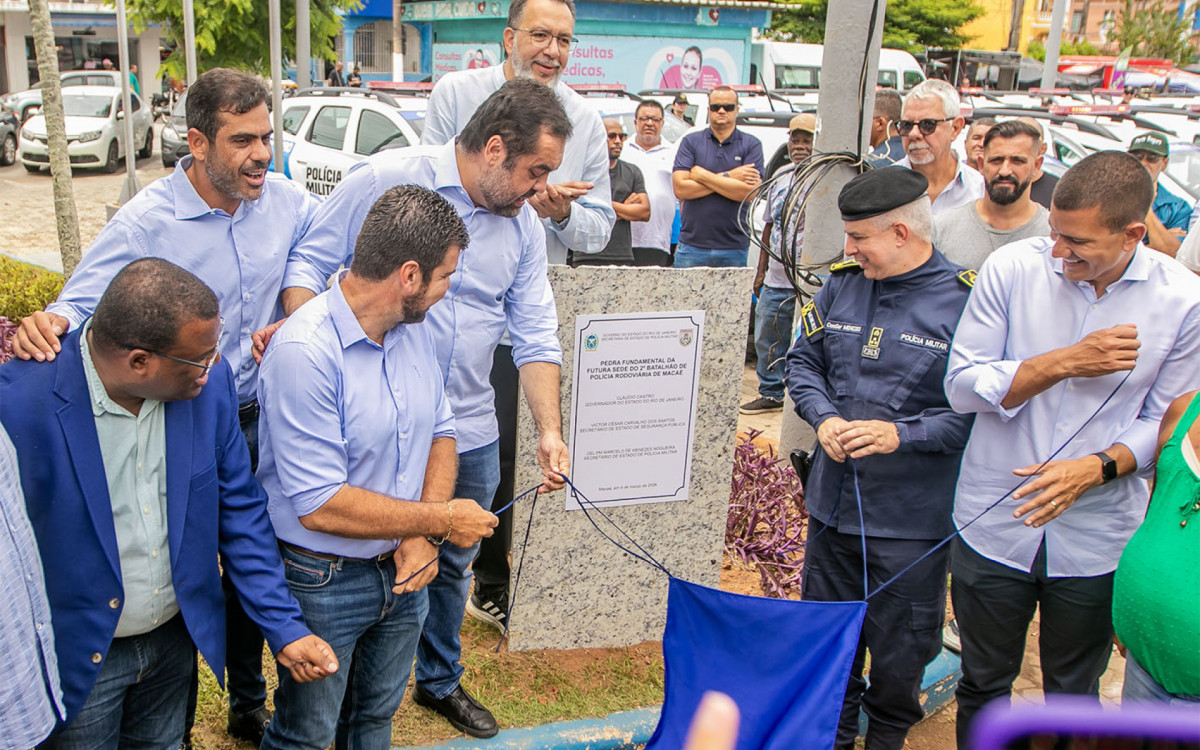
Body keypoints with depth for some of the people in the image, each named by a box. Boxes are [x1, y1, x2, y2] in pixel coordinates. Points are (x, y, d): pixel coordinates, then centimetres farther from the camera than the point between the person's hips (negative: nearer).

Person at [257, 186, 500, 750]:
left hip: (403, 572, 7)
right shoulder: (303, 352, -28)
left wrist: (421, 537, -11)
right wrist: (442, 521, -21)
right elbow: (320, 507, -29)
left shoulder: (413, 328, -2)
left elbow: (440, 430, 5)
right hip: (323, 582, -7)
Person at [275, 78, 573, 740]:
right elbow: (312, 261, -6)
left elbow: (535, 336, 4)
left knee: (452, 563, 21)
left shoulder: (524, 225, 3)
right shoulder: (387, 178, -13)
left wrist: (548, 430, -5)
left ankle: (440, 682, 45)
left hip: (470, 435, 5)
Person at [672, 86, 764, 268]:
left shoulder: (751, 144, 6)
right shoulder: (690, 142, 8)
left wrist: (703, 176, -6)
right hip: (692, 247, 0)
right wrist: (727, 177, -7)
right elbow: (680, 189, -5)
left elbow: (751, 192, -8)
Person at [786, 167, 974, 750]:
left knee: (900, 647, 13)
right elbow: (803, 360, 12)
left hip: (912, 517, -4)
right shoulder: (843, 284, 2)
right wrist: (824, 417, -6)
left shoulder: (965, 301, -14)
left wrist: (902, 434, -21)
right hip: (833, 500, 5)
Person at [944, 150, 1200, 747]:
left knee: (1074, 699, 19)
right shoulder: (1011, 268, -11)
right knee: (983, 686, 18)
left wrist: (1098, 467, -19)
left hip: (1097, 539, 1)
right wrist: (1067, 363, -22)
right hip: (993, 524, 0)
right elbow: (962, 385, -11)